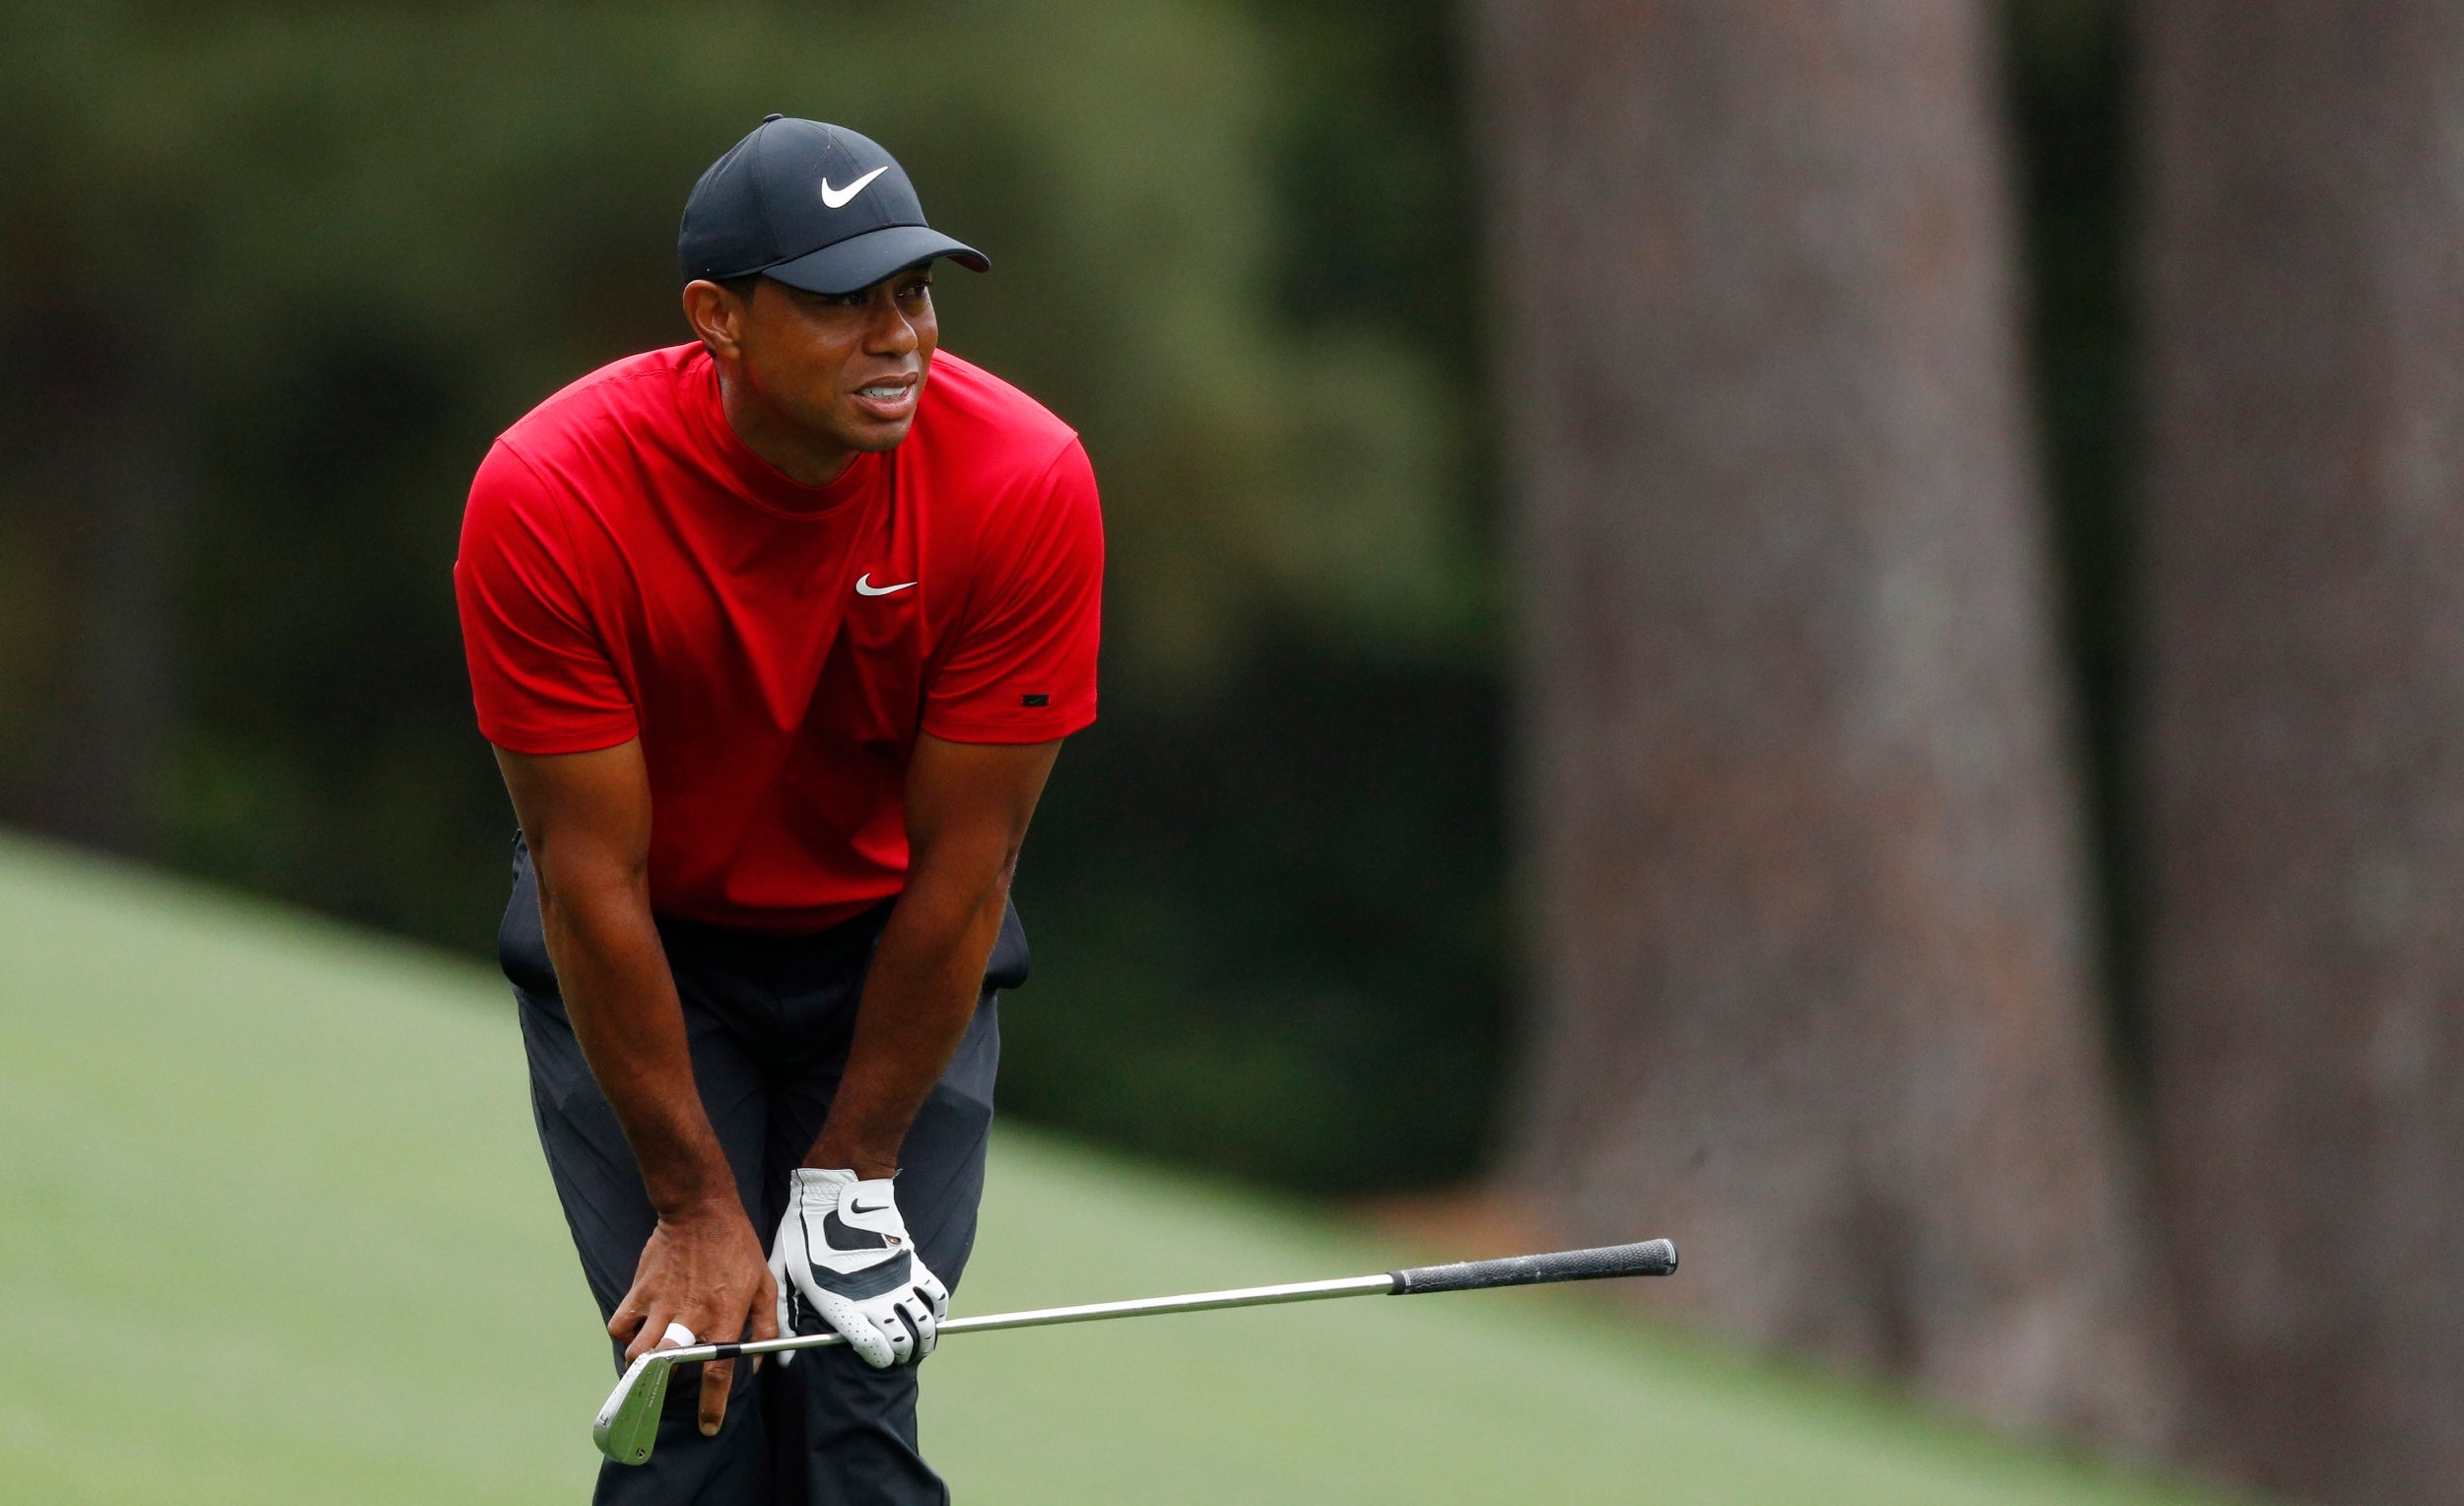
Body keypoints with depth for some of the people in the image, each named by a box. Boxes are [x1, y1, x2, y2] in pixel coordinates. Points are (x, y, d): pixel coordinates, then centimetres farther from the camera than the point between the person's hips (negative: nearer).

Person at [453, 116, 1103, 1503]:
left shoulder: (1028, 480, -24)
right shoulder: (549, 498, -27)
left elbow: (963, 862, -17)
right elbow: (596, 876, -21)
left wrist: (849, 1178, -13)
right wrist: (695, 1206, -17)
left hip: (893, 953, 1)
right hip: (648, 954, -1)